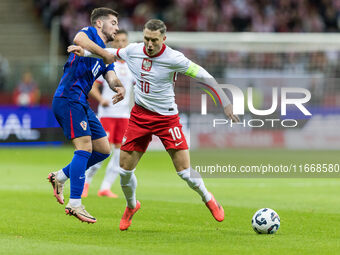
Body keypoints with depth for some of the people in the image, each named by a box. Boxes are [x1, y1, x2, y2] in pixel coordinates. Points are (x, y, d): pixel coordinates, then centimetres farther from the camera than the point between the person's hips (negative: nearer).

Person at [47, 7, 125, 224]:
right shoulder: (89, 33, -1)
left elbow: (111, 78, 7)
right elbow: (79, 39, -26)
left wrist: (119, 87, -16)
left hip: (81, 104, 9)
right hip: (68, 99, -9)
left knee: (103, 150, 8)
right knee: (85, 147, -17)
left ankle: (60, 177, 19)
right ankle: (75, 204, -18)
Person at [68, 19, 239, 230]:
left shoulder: (173, 59, -18)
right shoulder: (133, 50, -5)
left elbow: (204, 77, -16)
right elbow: (112, 53, 19)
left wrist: (226, 103, -21)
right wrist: (85, 52, 12)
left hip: (167, 117, -4)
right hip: (140, 115, 4)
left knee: (185, 172, -10)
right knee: (125, 170, 0)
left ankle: (208, 198, 21)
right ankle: (131, 206, 30)